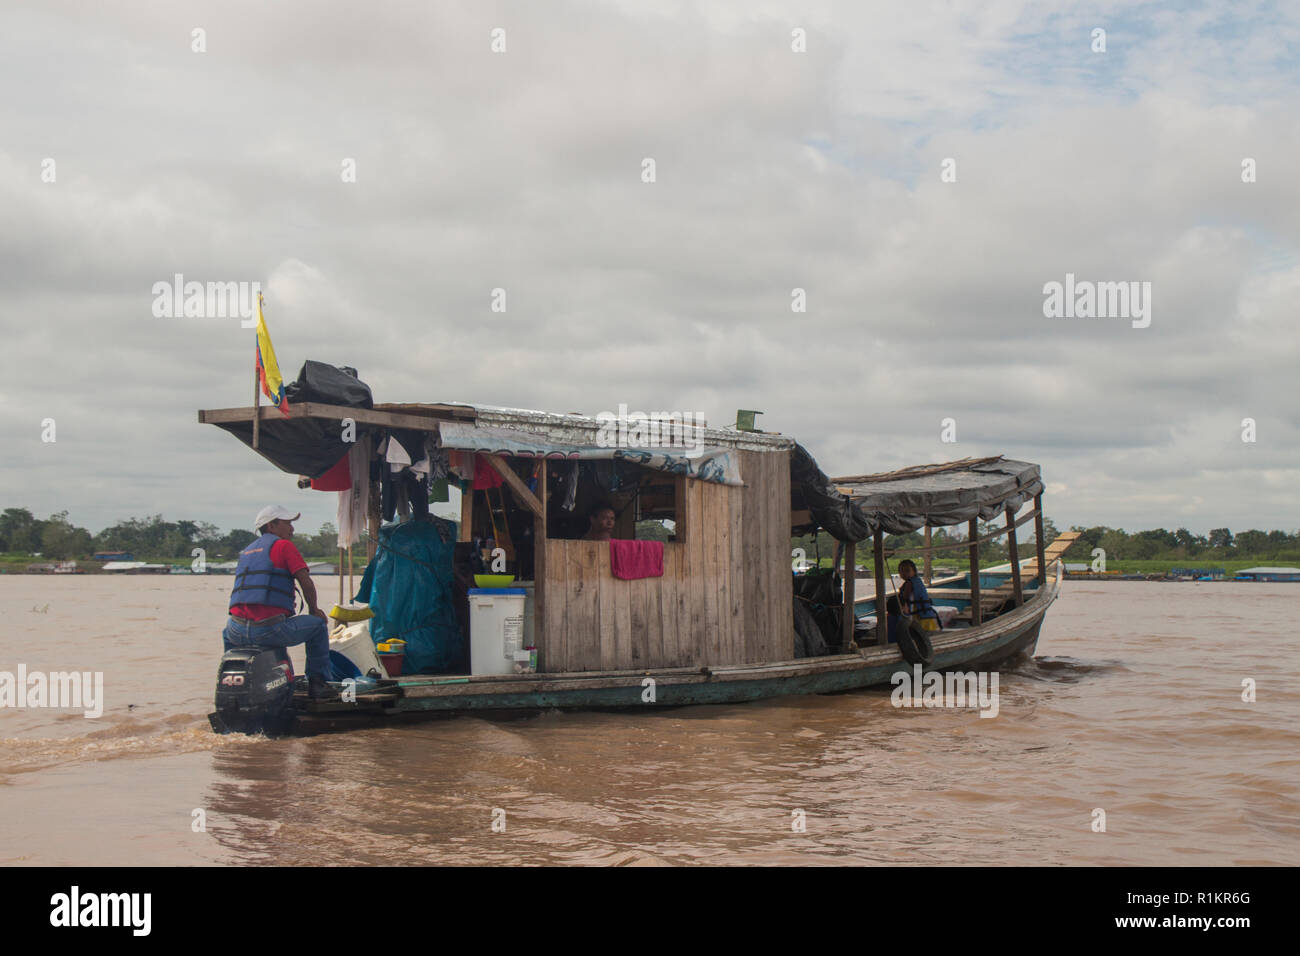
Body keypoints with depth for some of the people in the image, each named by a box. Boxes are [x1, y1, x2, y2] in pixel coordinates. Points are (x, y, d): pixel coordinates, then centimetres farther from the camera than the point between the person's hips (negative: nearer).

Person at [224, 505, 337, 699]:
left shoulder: (246, 552, 25)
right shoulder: (283, 545, 4)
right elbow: (306, 583, -2)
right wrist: (313, 610, 15)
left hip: (238, 632, 6)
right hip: (270, 630, -6)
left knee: (228, 631, 41)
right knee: (318, 624, 15)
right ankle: (317, 683, 15)